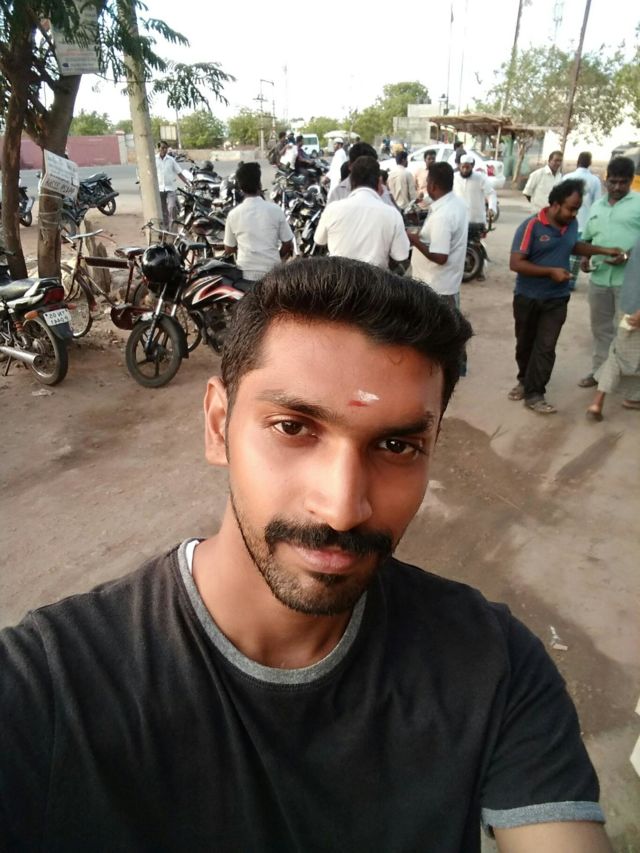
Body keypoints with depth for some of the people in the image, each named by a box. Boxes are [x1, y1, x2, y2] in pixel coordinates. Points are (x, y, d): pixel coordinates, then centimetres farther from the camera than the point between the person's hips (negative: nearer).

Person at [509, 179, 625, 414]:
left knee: (545, 347, -2)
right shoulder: (531, 226, -17)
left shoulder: (572, 224, 0)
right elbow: (515, 263, -22)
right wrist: (551, 271, -25)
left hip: (556, 299, 3)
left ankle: (534, 394, 4)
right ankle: (525, 380, 35)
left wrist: (604, 250, 10)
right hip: (527, 297, -3)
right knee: (525, 343, 14)